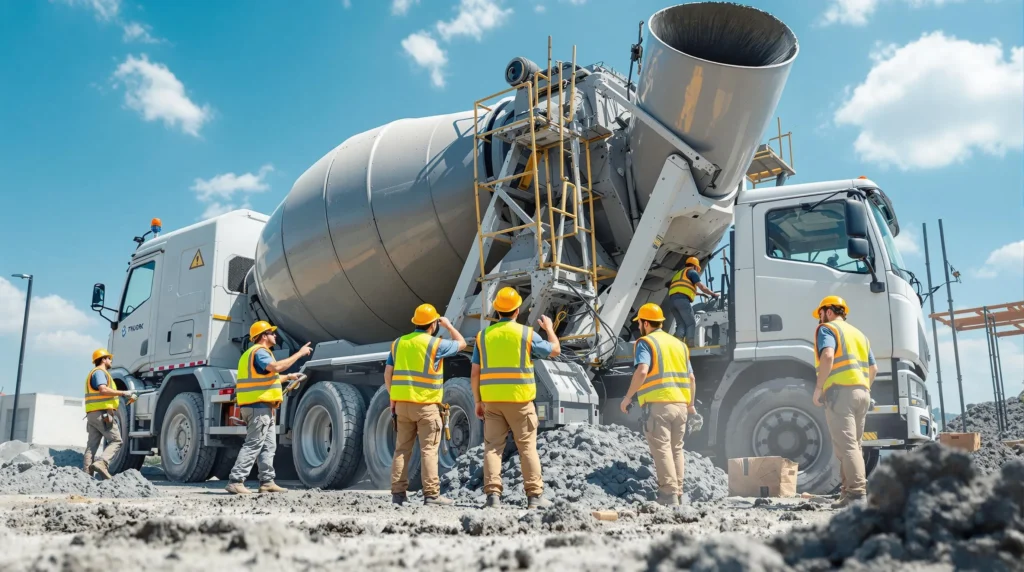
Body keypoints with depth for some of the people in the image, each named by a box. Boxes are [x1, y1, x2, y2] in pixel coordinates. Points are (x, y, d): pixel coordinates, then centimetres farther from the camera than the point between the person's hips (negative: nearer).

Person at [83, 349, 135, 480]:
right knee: (116, 441, -9)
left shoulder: (94, 373, 27)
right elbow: (103, 390, -22)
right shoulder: (99, 371, -6)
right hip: (103, 413, -10)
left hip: (92, 414, 10)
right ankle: (102, 463, -24)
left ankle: (87, 472, 2)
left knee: (92, 444, 6)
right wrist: (123, 393, -18)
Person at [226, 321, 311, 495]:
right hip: (259, 406, -11)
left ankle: (267, 481, 13)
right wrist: (299, 353, -24)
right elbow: (276, 366, -30)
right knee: (253, 445, -11)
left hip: (263, 407, 11)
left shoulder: (259, 352, 23)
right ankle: (235, 481, -11)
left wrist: (287, 377, 31)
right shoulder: (259, 352, -11)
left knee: (268, 446, 11)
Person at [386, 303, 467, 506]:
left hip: (402, 403, 5)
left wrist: (393, 397, 15)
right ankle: (431, 494, -2)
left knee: (402, 449, 9)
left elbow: (388, 373, 8)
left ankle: (398, 493, 9)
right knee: (429, 450, -2)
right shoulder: (435, 344, -7)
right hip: (426, 405, -5)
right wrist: (448, 325, 20)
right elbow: (461, 343, 8)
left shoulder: (398, 343, 9)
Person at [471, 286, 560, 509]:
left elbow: (475, 374, 4)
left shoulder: (483, 336, 6)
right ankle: (534, 495, 7)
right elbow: (555, 350, 11)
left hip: (491, 400, 2)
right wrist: (549, 328, 27)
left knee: (492, 446, 6)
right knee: (527, 447, 5)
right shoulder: (526, 333, -3)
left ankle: (493, 494, -1)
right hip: (519, 399, -2)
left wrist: (477, 401, 12)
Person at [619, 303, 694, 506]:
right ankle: (678, 494, 15)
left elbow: (642, 371, -19)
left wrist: (628, 396, -10)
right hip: (680, 404, 6)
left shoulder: (645, 342, -2)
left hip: (656, 404, -6)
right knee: (676, 450, 14)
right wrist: (690, 404, 30)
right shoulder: (679, 344, 19)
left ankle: (669, 496, -9)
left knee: (662, 450, -6)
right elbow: (691, 378, 18)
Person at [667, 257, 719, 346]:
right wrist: (713, 294, 14)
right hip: (682, 299, -7)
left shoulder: (679, 273, 34)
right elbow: (702, 287, 2)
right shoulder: (692, 272, 10)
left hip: (672, 299, 7)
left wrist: (699, 293, 43)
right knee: (691, 323, -5)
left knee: (681, 324, 6)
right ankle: (690, 346, -16)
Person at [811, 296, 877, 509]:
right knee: (853, 444, 13)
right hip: (862, 392, 8)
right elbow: (873, 369, 24)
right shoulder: (859, 334, 26)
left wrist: (818, 388, -14)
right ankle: (850, 490, 11)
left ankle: (856, 493, -18)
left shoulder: (827, 329, 1)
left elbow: (828, 356, -18)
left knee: (845, 445, -12)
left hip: (840, 391, -8)